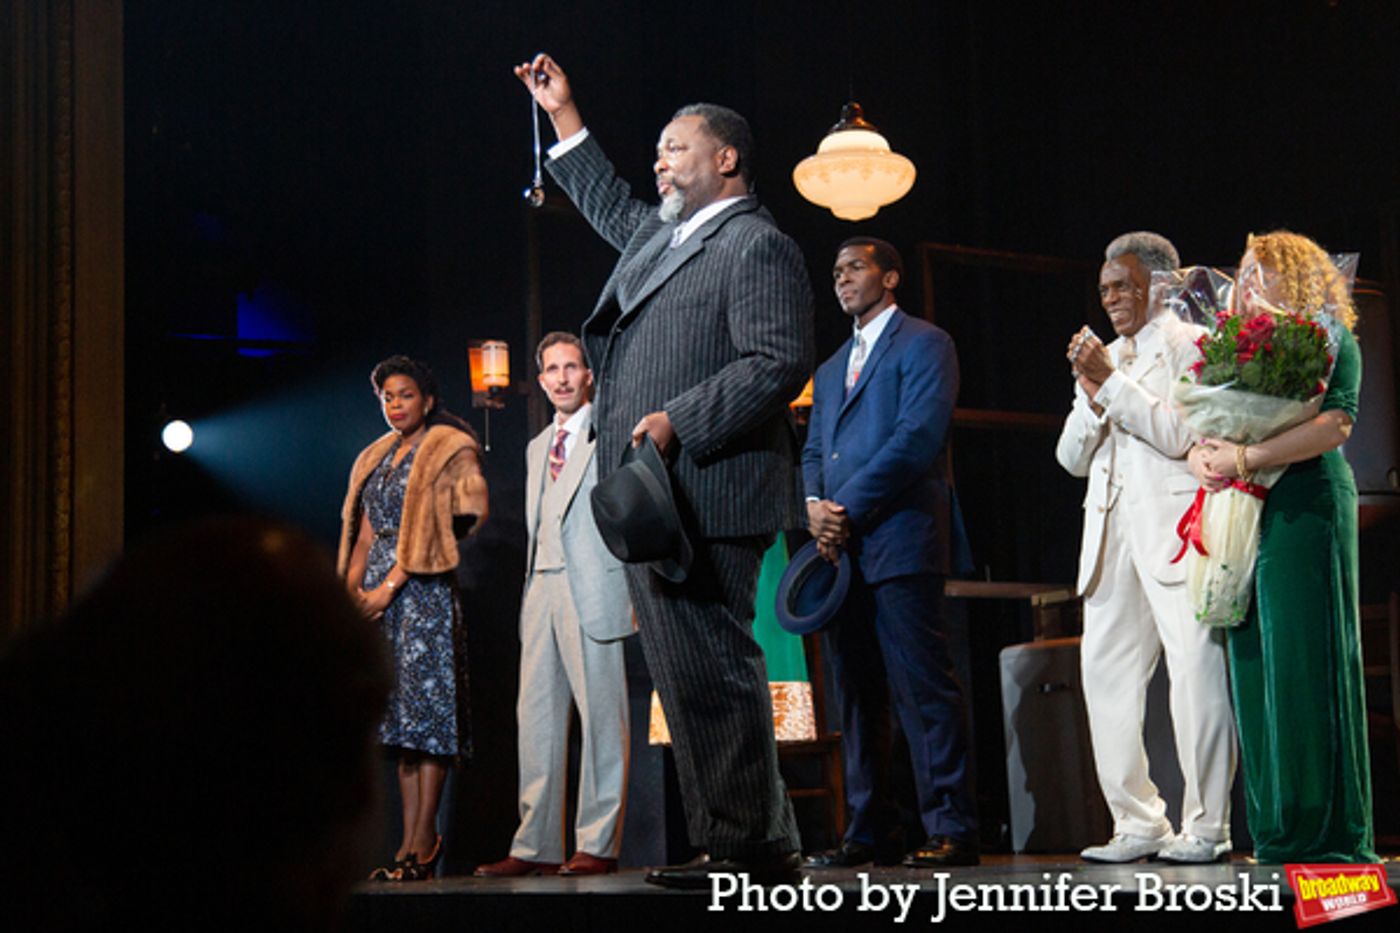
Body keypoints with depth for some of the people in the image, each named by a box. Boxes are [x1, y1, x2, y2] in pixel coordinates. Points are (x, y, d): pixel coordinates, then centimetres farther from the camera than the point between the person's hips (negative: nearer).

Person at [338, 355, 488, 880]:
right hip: (378, 594, 7)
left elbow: (437, 532, -9)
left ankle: (423, 843, -10)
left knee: (425, 705, -10)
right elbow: (366, 532, 18)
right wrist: (351, 589, 2)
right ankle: (412, 841, 5)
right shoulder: (376, 458, 20)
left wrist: (389, 587, -13)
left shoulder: (450, 452, -1)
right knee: (402, 717, 4)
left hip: (425, 588, -7)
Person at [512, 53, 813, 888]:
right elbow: (611, 207, 44)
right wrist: (565, 117, 41)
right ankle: (740, 840, 15)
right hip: (653, 502, 10)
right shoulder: (662, 233, 23)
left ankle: (750, 846, -6)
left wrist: (679, 420, -20)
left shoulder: (759, 245, -6)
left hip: (704, 498, -10)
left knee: (713, 671, -11)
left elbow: (779, 363, -17)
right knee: (687, 675, 10)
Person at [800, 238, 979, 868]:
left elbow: (918, 436, -11)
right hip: (841, 550, 8)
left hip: (899, 540, -8)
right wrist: (814, 504, -1)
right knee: (857, 693, 6)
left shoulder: (923, 344, 2)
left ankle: (951, 828, -9)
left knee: (923, 687, -10)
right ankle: (871, 831, 9)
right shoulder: (832, 368, 27)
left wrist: (848, 508, -13)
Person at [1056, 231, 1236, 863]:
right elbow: (1072, 457, 18)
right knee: (1106, 674, 2)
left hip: (1174, 527, -7)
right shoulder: (1106, 357, 22)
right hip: (1111, 530, 7)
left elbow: (1178, 434, -11)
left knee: (1196, 668, -10)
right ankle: (1138, 824, 7)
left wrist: (1110, 380, -10)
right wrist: (1090, 392, 1)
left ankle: (1206, 828, -6)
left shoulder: (1191, 346, 3)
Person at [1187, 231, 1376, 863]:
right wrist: (1201, 455, -1)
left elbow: (1335, 424, -12)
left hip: (1304, 508, -7)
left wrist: (1244, 459, -16)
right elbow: (1208, 426, 23)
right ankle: (1277, 828, 3)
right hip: (1243, 514, 7)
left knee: (1304, 660, -9)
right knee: (1254, 661, 1)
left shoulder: (1330, 341, 2)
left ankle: (1328, 830, -6)